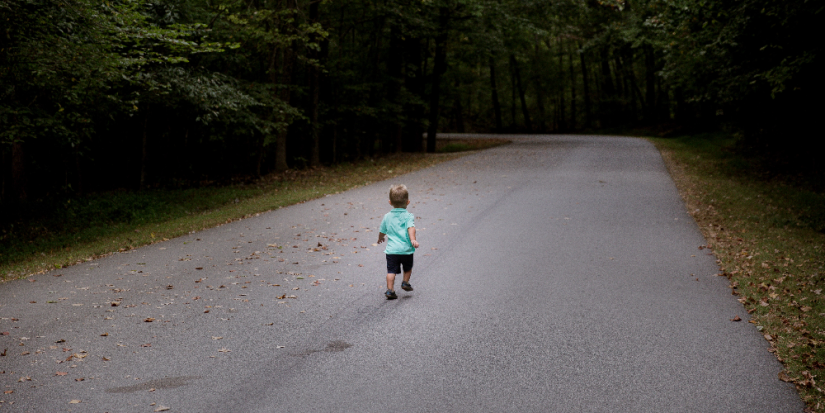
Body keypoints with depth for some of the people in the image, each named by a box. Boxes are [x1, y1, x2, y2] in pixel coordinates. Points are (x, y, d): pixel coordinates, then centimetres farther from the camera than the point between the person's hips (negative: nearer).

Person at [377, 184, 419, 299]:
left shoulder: (387, 217, 7)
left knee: (391, 271, 3)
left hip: (392, 250, 2)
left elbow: (382, 231, 19)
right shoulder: (408, 216, -4)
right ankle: (405, 283, 31)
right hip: (406, 249, -2)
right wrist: (413, 239, -33)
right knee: (408, 268, 25)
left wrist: (380, 238, 39)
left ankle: (390, 290, -4)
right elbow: (411, 228, -22)